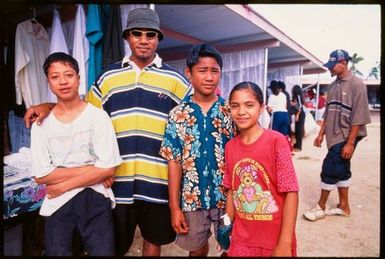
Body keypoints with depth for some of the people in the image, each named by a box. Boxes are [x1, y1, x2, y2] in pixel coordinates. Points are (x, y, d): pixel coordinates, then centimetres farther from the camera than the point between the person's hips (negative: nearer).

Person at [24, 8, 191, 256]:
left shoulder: (175, 79, 3)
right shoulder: (108, 76, 7)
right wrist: (49, 106, 0)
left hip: (158, 177, 0)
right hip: (117, 177, 1)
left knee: (154, 238, 18)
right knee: (116, 243, 16)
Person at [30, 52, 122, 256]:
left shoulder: (98, 116, -8)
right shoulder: (41, 124, -1)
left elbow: (108, 169, -13)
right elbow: (41, 176, -6)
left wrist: (63, 186, -12)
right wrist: (92, 170, -13)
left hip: (95, 199, -2)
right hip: (58, 203, 2)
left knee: (103, 252, 9)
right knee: (57, 253, 16)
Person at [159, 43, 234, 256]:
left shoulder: (232, 112, -4)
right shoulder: (178, 115, -5)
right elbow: (174, 162, -3)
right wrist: (174, 207, -4)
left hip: (228, 197, 0)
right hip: (192, 198, 1)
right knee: (197, 249, 19)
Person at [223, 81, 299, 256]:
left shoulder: (276, 141, -16)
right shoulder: (230, 146, -3)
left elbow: (291, 193, -16)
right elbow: (231, 191, 5)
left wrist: (285, 244, -16)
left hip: (275, 241, -3)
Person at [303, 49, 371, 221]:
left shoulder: (356, 84, -12)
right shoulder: (333, 85, 10)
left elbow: (358, 117, -16)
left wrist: (350, 143, -18)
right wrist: (321, 134, 11)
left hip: (345, 138, -7)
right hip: (334, 136, 7)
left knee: (329, 169, -4)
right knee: (341, 171, 14)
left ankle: (321, 207, 10)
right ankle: (344, 206, 27)